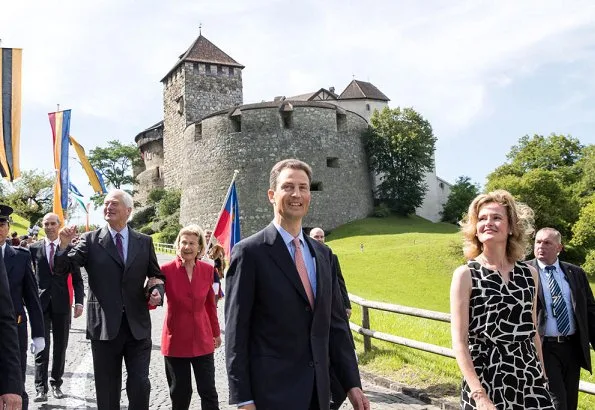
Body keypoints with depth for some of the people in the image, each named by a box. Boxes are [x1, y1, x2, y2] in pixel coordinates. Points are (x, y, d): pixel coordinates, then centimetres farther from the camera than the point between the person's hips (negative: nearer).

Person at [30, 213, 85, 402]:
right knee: (42, 347, -2)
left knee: (60, 346, 9)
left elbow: (77, 278, 3)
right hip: (41, 302, 0)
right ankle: (41, 387, 3)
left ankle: (56, 383, 21)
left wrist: (79, 302, -5)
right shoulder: (34, 248, 3)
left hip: (62, 303, 1)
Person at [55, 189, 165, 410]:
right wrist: (64, 245, -22)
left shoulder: (144, 242, 7)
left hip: (138, 326, 1)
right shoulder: (90, 240, 1)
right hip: (104, 326, -1)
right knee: (107, 391, 12)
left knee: (140, 385, 0)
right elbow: (61, 269, -4)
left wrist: (157, 290, -7)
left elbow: (156, 275, 15)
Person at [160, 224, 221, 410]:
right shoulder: (166, 270, -9)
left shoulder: (207, 270, -1)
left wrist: (216, 332, 16)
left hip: (202, 339, 2)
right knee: (180, 394, 10)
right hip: (176, 339, -2)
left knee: (209, 392, 6)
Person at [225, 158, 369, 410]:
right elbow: (236, 331, -11)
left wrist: (352, 383, 6)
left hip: (317, 389, 6)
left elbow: (336, 322, 10)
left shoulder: (322, 253, 8)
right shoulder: (249, 252, -10)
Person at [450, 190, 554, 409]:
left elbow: (532, 332, 15)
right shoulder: (465, 274, -7)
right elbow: (459, 342, -11)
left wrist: (543, 379, 15)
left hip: (528, 374, 4)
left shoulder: (529, 274, 6)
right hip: (485, 376, -3)